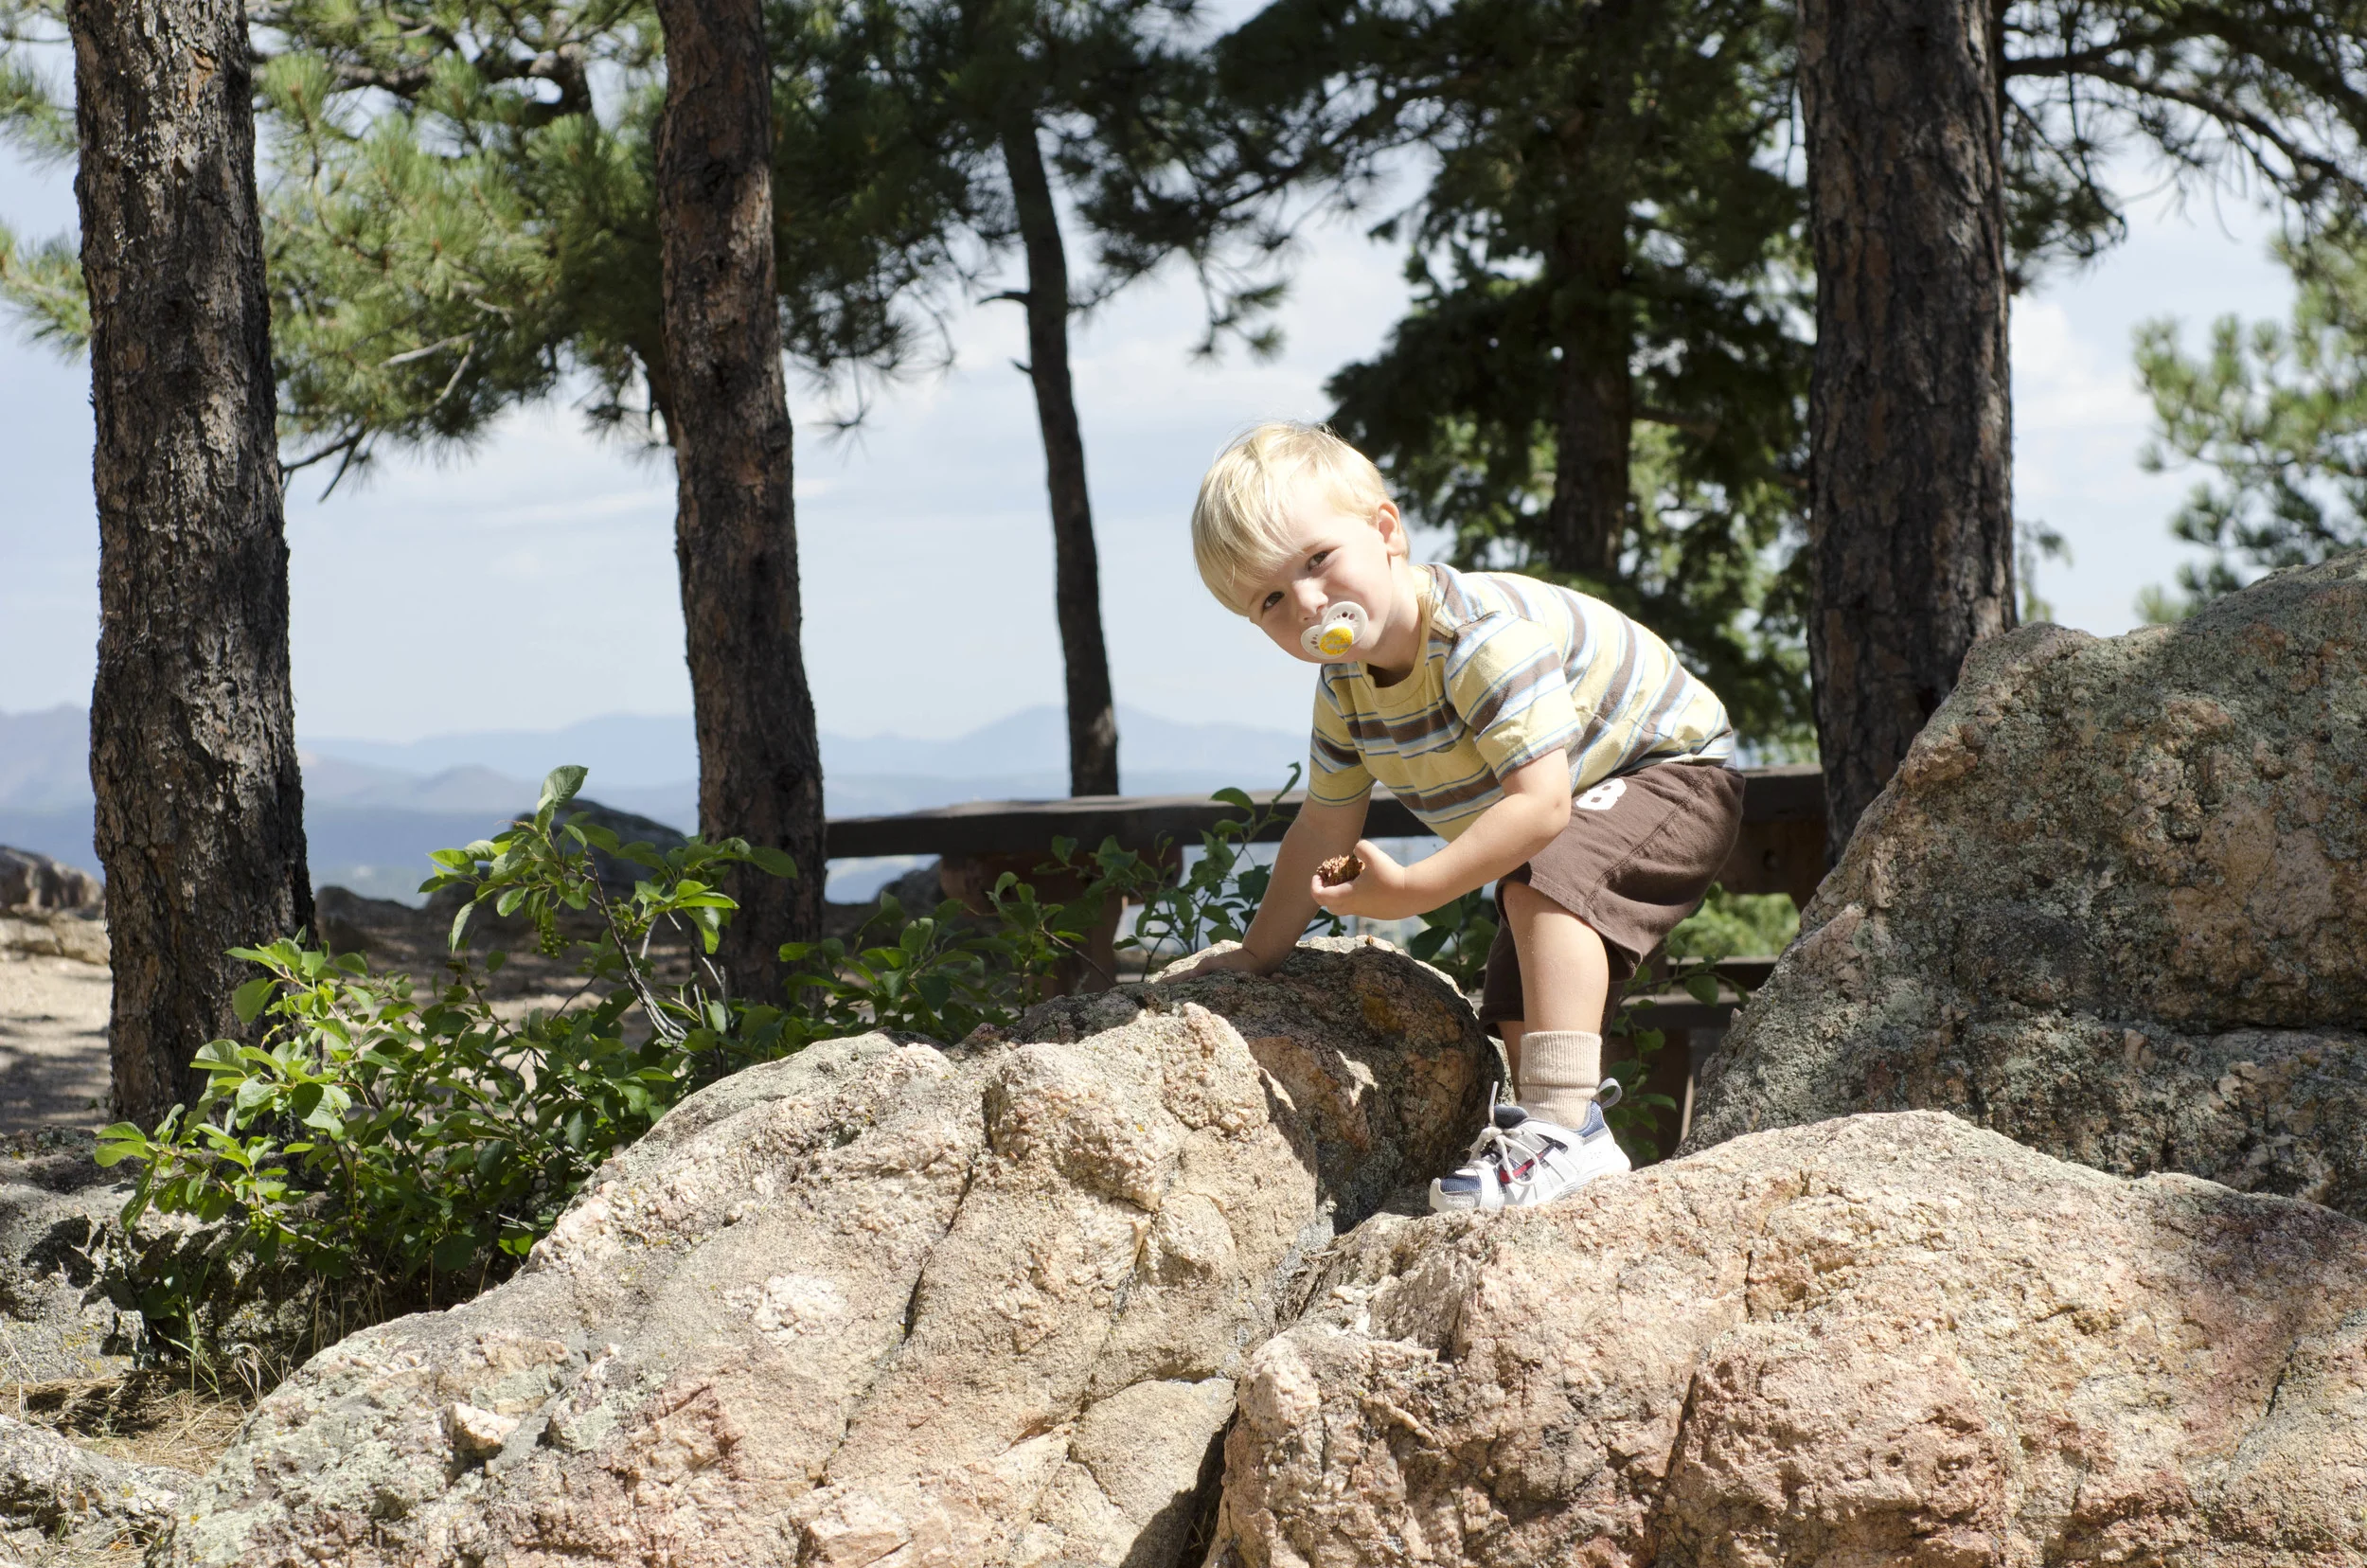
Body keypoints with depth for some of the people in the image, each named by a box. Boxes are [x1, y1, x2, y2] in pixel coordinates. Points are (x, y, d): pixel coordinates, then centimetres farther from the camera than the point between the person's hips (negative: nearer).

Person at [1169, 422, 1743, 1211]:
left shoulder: (1486, 635, -36)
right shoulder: (1344, 683, -8)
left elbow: (1541, 803, -41)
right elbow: (1325, 829, 5)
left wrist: (1409, 891, -41)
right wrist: (1258, 955, 8)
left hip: (1672, 771, -9)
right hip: (1580, 819, 9)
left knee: (1545, 878, -34)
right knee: (1518, 1012, 7)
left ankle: (1567, 1127, -40)